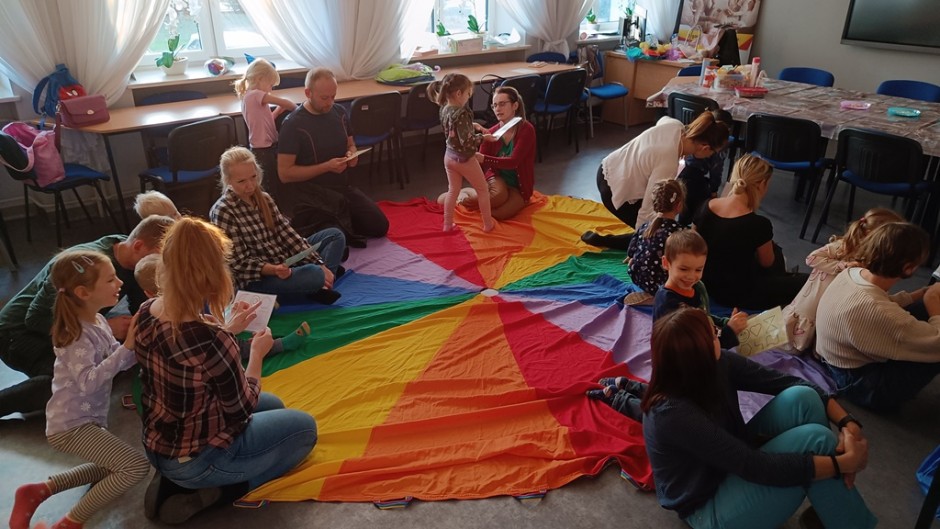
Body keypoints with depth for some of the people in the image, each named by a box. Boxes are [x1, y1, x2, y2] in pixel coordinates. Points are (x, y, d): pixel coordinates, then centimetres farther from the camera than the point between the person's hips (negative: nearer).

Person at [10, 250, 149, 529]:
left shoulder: (98, 322, 4)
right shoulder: (76, 334, -23)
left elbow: (120, 361, 7)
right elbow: (88, 382, -35)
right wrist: (127, 346, -35)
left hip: (87, 419, 10)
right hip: (71, 425, -10)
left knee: (111, 468, 28)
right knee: (137, 466, -18)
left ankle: (38, 491, 24)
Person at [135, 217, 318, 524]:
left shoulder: (145, 313, -10)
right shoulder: (210, 340, -34)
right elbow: (243, 411, -17)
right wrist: (257, 353, -5)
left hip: (156, 447, 7)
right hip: (196, 459, -7)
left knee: (273, 406, 27)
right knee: (304, 428, 13)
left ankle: (176, 479, 14)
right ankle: (212, 491, 2)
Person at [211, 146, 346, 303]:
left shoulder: (263, 199, 6)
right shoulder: (222, 211, -16)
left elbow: (287, 233, 0)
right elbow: (240, 263, -16)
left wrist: (320, 264, -9)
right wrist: (273, 269, -32)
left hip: (285, 261, 8)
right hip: (255, 278, -8)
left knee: (335, 235, 3)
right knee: (315, 275, -34)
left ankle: (320, 286, -13)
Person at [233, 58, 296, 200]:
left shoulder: (250, 96, 12)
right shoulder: (255, 95, -18)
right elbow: (284, 102, -21)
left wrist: (280, 109, 5)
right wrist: (296, 108, -4)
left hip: (265, 147, 9)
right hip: (263, 149, -9)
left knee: (273, 184, 16)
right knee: (272, 186, 0)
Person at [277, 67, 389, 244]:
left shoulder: (339, 113, 3)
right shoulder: (293, 124, -15)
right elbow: (284, 174, -16)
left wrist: (352, 155, -6)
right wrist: (326, 166, -23)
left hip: (341, 187, 6)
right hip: (309, 193, -6)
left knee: (379, 226, -4)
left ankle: (335, 222, 15)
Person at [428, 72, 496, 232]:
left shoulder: (445, 109, -2)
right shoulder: (462, 113, -27)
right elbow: (467, 142, -28)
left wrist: (473, 125, 6)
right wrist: (484, 137, -16)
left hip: (449, 156, 7)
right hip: (465, 158, -7)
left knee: (452, 191, 20)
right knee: (482, 190, 12)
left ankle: (448, 224, 25)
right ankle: (488, 224, 21)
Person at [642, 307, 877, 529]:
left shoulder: (717, 364, -11)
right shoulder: (673, 413, -33)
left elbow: (787, 382, -9)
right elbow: (755, 466, -32)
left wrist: (847, 422, -23)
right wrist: (844, 462, -26)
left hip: (733, 464, 8)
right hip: (710, 508, -7)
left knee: (801, 397, -15)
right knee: (814, 438, -24)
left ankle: (829, 508, 0)